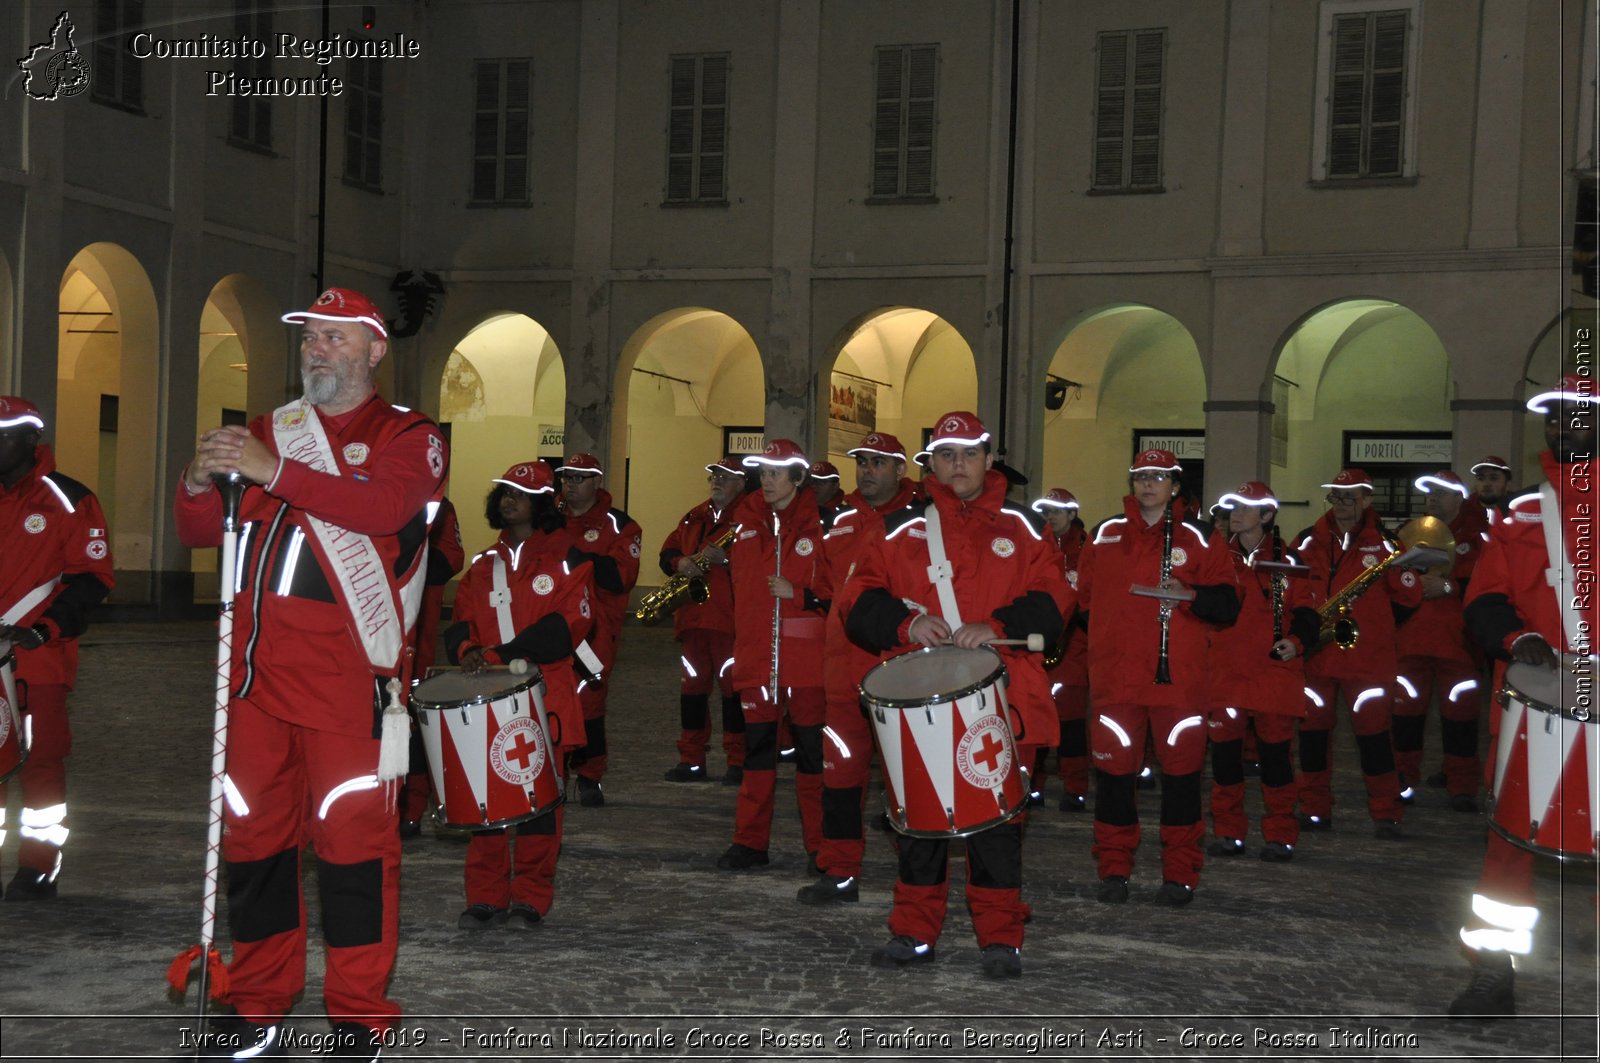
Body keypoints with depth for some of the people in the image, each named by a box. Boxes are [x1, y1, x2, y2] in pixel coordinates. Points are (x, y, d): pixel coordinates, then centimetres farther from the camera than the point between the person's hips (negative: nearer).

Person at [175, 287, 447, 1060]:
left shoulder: (407, 436, 5)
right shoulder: (266, 431, 19)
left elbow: (383, 505, -17)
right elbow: (201, 534, 15)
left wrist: (275, 473, -24)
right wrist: (200, 483, -7)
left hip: (347, 663, -4)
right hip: (257, 660, 5)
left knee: (353, 832, -5)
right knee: (251, 829, 6)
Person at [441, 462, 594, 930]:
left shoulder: (567, 559, 2)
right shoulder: (484, 565, 17)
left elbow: (569, 623, -8)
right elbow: (462, 620, 15)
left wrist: (502, 655, -14)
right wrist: (467, 650, -10)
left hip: (544, 699, -4)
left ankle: (531, 899, 7)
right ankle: (485, 897, 9)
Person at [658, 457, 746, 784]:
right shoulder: (694, 517, 18)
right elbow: (667, 552, 18)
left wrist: (725, 558, -24)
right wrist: (680, 562, -4)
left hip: (730, 618, -7)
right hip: (692, 616, 7)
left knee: (732, 684, -5)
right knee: (692, 684, 9)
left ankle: (738, 761, 3)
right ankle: (691, 760, 17)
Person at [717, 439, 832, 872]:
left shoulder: (817, 523, -5)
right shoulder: (745, 518, 8)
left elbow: (839, 589, -5)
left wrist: (797, 594, -16)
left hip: (805, 656, -4)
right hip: (756, 654, 4)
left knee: (811, 751, 3)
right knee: (757, 748, 9)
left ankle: (820, 846, 11)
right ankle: (750, 842, 16)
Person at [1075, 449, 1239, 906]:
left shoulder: (1198, 537, 4)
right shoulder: (1105, 534, 11)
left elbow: (1227, 606, -1)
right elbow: (1086, 594, 22)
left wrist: (1188, 594, -17)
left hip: (1178, 676, -2)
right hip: (1116, 676, 2)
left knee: (1181, 771, 2)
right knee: (1113, 770, 2)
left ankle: (1180, 875, 12)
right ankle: (1114, 870, 14)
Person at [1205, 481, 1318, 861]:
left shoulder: (1287, 561, 4)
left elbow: (1305, 610, 2)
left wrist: (1296, 640, -14)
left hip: (1274, 671, -2)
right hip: (1225, 671, 2)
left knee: (1275, 753, 1)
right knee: (1224, 752, 4)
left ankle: (1280, 836, 11)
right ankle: (1228, 833, 15)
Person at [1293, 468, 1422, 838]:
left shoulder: (1383, 543, -1)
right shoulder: (1308, 541, 5)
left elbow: (1409, 597, 2)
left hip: (1367, 658, -3)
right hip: (1316, 655, 3)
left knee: (1373, 731, -1)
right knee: (1313, 730, 8)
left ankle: (1386, 814, 9)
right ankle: (1315, 809, 20)